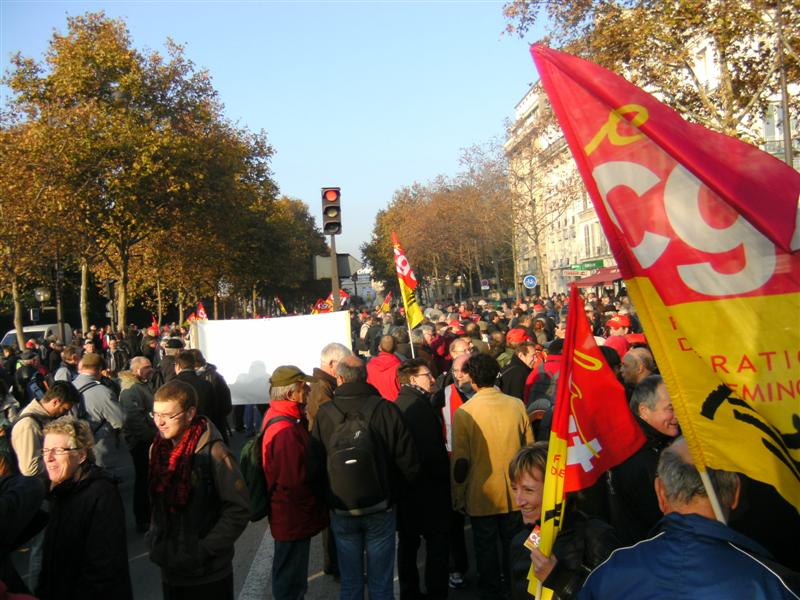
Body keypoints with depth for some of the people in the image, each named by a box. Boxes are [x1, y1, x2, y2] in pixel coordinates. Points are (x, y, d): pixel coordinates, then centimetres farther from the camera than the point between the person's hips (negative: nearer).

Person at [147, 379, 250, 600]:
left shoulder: (212, 452, -19)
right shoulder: (157, 449, 0)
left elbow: (239, 509, -18)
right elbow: (156, 501, 12)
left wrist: (205, 549, -18)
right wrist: (155, 539, 0)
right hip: (170, 569, 5)